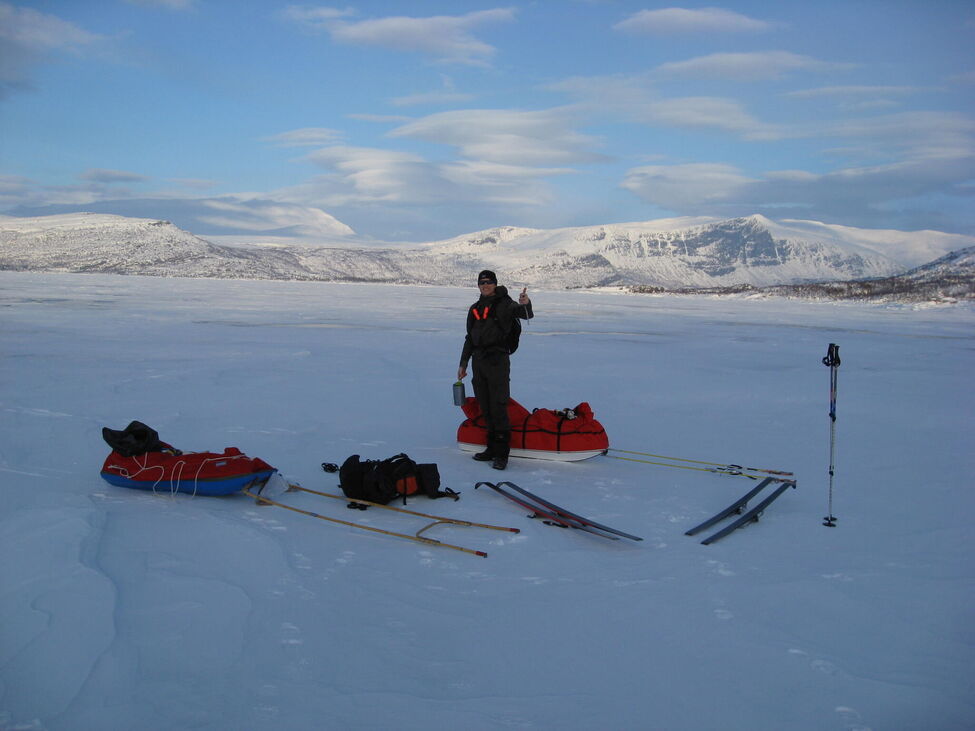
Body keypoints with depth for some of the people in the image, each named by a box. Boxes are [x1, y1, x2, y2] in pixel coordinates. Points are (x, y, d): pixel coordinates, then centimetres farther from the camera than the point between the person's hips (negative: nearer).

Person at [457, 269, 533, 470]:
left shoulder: (504, 304, -1)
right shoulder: (474, 309, 17)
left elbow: (526, 314, -20)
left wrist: (525, 304, -42)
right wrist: (463, 364, 19)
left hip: (498, 361, -6)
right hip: (479, 361, 6)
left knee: (498, 407, -9)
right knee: (486, 408, 11)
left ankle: (502, 453, -6)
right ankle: (492, 448, 20)